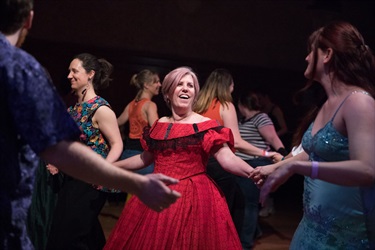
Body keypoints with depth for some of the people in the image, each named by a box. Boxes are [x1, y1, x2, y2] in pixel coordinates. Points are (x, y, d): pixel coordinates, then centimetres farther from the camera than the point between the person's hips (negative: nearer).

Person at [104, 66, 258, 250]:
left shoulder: (206, 126, -5)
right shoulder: (158, 126, 9)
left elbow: (227, 158, -15)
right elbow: (144, 158, 20)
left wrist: (253, 173, -33)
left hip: (193, 198, -4)